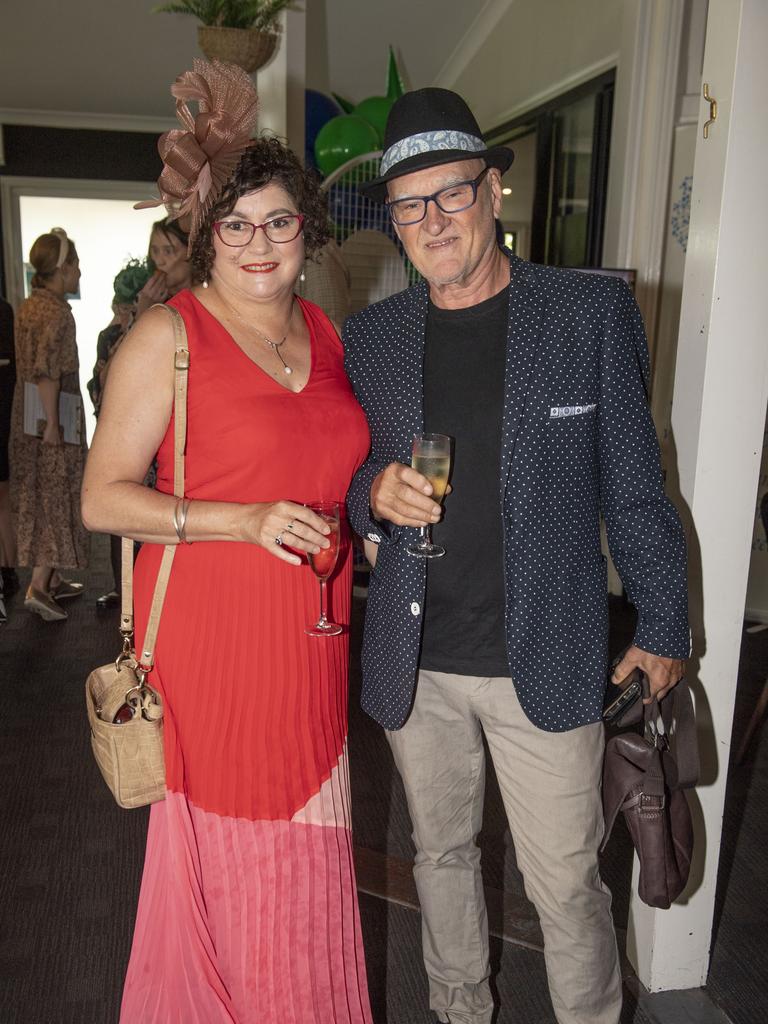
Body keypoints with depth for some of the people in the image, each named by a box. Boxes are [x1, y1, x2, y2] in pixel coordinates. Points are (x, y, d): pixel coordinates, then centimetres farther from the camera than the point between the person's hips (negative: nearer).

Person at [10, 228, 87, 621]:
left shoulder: (28, 306, 13)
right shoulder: (57, 310, -15)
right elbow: (46, 370, -23)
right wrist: (52, 423, -22)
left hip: (26, 413, 9)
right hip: (55, 411, -9)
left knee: (40, 495, 13)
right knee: (57, 495, -2)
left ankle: (52, 579, 23)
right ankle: (39, 585, -3)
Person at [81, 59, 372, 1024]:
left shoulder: (328, 334, 11)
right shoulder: (168, 336, -7)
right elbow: (102, 498, -10)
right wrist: (244, 521, -20)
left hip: (311, 647, 5)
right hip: (211, 643, -5)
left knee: (307, 857, 15)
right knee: (225, 858, 9)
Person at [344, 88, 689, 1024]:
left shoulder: (593, 312, -5)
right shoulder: (368, 338, 3)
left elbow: (633, 486, -1)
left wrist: (662, 627, 1)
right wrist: (374, 493, -12)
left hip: (546, 660, -3)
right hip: (414, 663, 4)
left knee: (566, 883, 7)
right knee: (441, 853, 21)